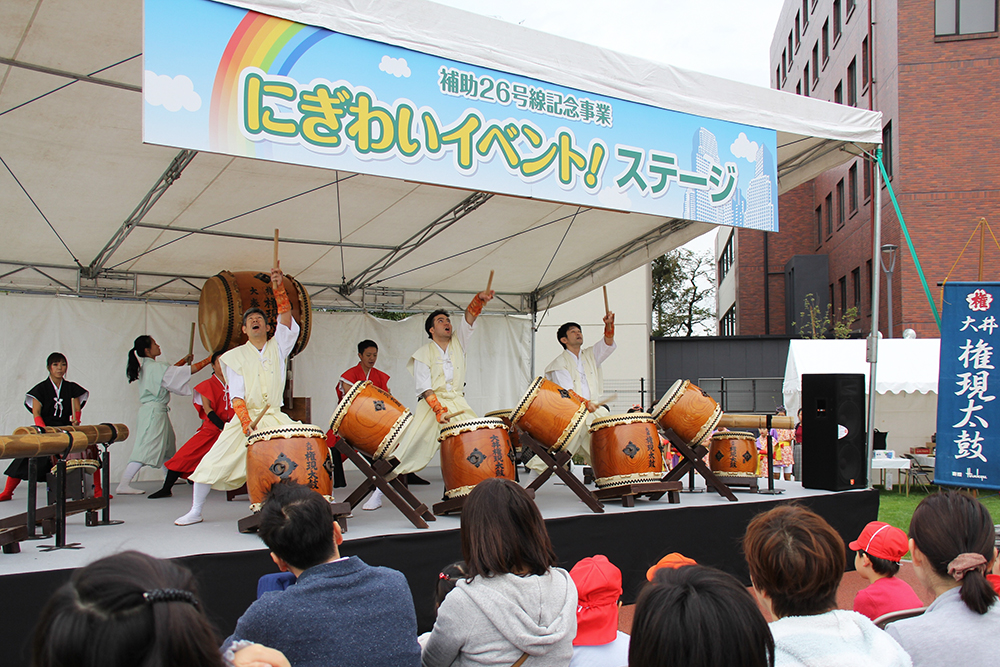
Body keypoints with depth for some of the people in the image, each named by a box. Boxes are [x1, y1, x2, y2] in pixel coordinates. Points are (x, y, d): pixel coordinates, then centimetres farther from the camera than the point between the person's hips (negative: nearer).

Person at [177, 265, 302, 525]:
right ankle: (195, 511, 9)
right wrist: (246, 423, -19)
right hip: (244, 417, -1)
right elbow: (236, 395, -4)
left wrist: (279, 288, -22)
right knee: (214, 461, -5)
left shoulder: (278, 346, 9)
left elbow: (286, 317, -7)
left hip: (275, 417, 1)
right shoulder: (236, 356, 5)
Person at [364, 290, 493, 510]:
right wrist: (438, 409, -24)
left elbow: (469, 318, -4)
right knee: (408, 448, -8)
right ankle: (378, 493, 0)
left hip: (458, 404, 4)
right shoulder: (424, 353, 0)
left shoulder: (458, 342, 11)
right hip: (431, 405, -3)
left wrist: (479, 300, -24)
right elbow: (424, 387, -9)